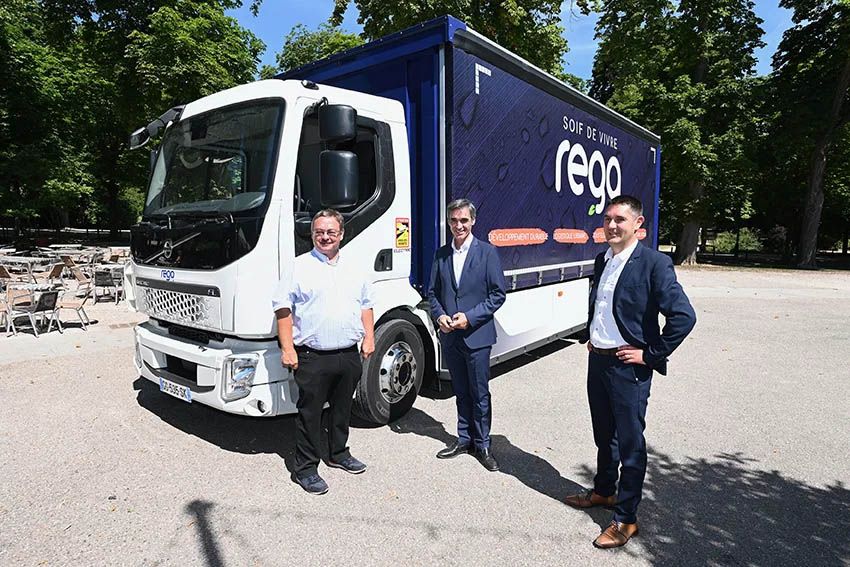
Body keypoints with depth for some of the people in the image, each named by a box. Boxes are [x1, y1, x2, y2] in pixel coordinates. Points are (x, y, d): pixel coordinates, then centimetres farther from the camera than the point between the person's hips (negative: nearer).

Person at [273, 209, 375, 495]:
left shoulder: (354, 271, 12)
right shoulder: (299, 269, -4)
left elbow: (366, 305, 19)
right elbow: (283, 309, -7)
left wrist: (369, 338, 8)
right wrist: (287, 349, -13)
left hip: (349, 355, 5)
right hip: (313, 357, -5)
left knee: (342, 408, 19)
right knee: (309, 413, 4)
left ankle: (339, 453, 38)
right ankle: (305, 468, 19)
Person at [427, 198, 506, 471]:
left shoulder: (488, 252, -5)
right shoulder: (441, 254, 8)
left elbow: (498, 294, -7)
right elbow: (432, 292, 11)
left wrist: (470, 317, -16)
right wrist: (439, 315, -8)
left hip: (477, 335, -4)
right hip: (450, 336, 4)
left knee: (480, 394, 6)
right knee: (461, 392, 17)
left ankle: (482, 445, 21)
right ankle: (464, 439, 31)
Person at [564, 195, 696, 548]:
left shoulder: (654, 264, -16)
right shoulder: (602, 260, 7)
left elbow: (684, 316, -20)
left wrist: (650, 354, -16)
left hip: (628, 367, -7)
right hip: (597, 360, 7)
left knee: (630, 444, 6)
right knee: (603, 435, 22)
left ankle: (626, 519, 21)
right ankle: (603, 491, 42)